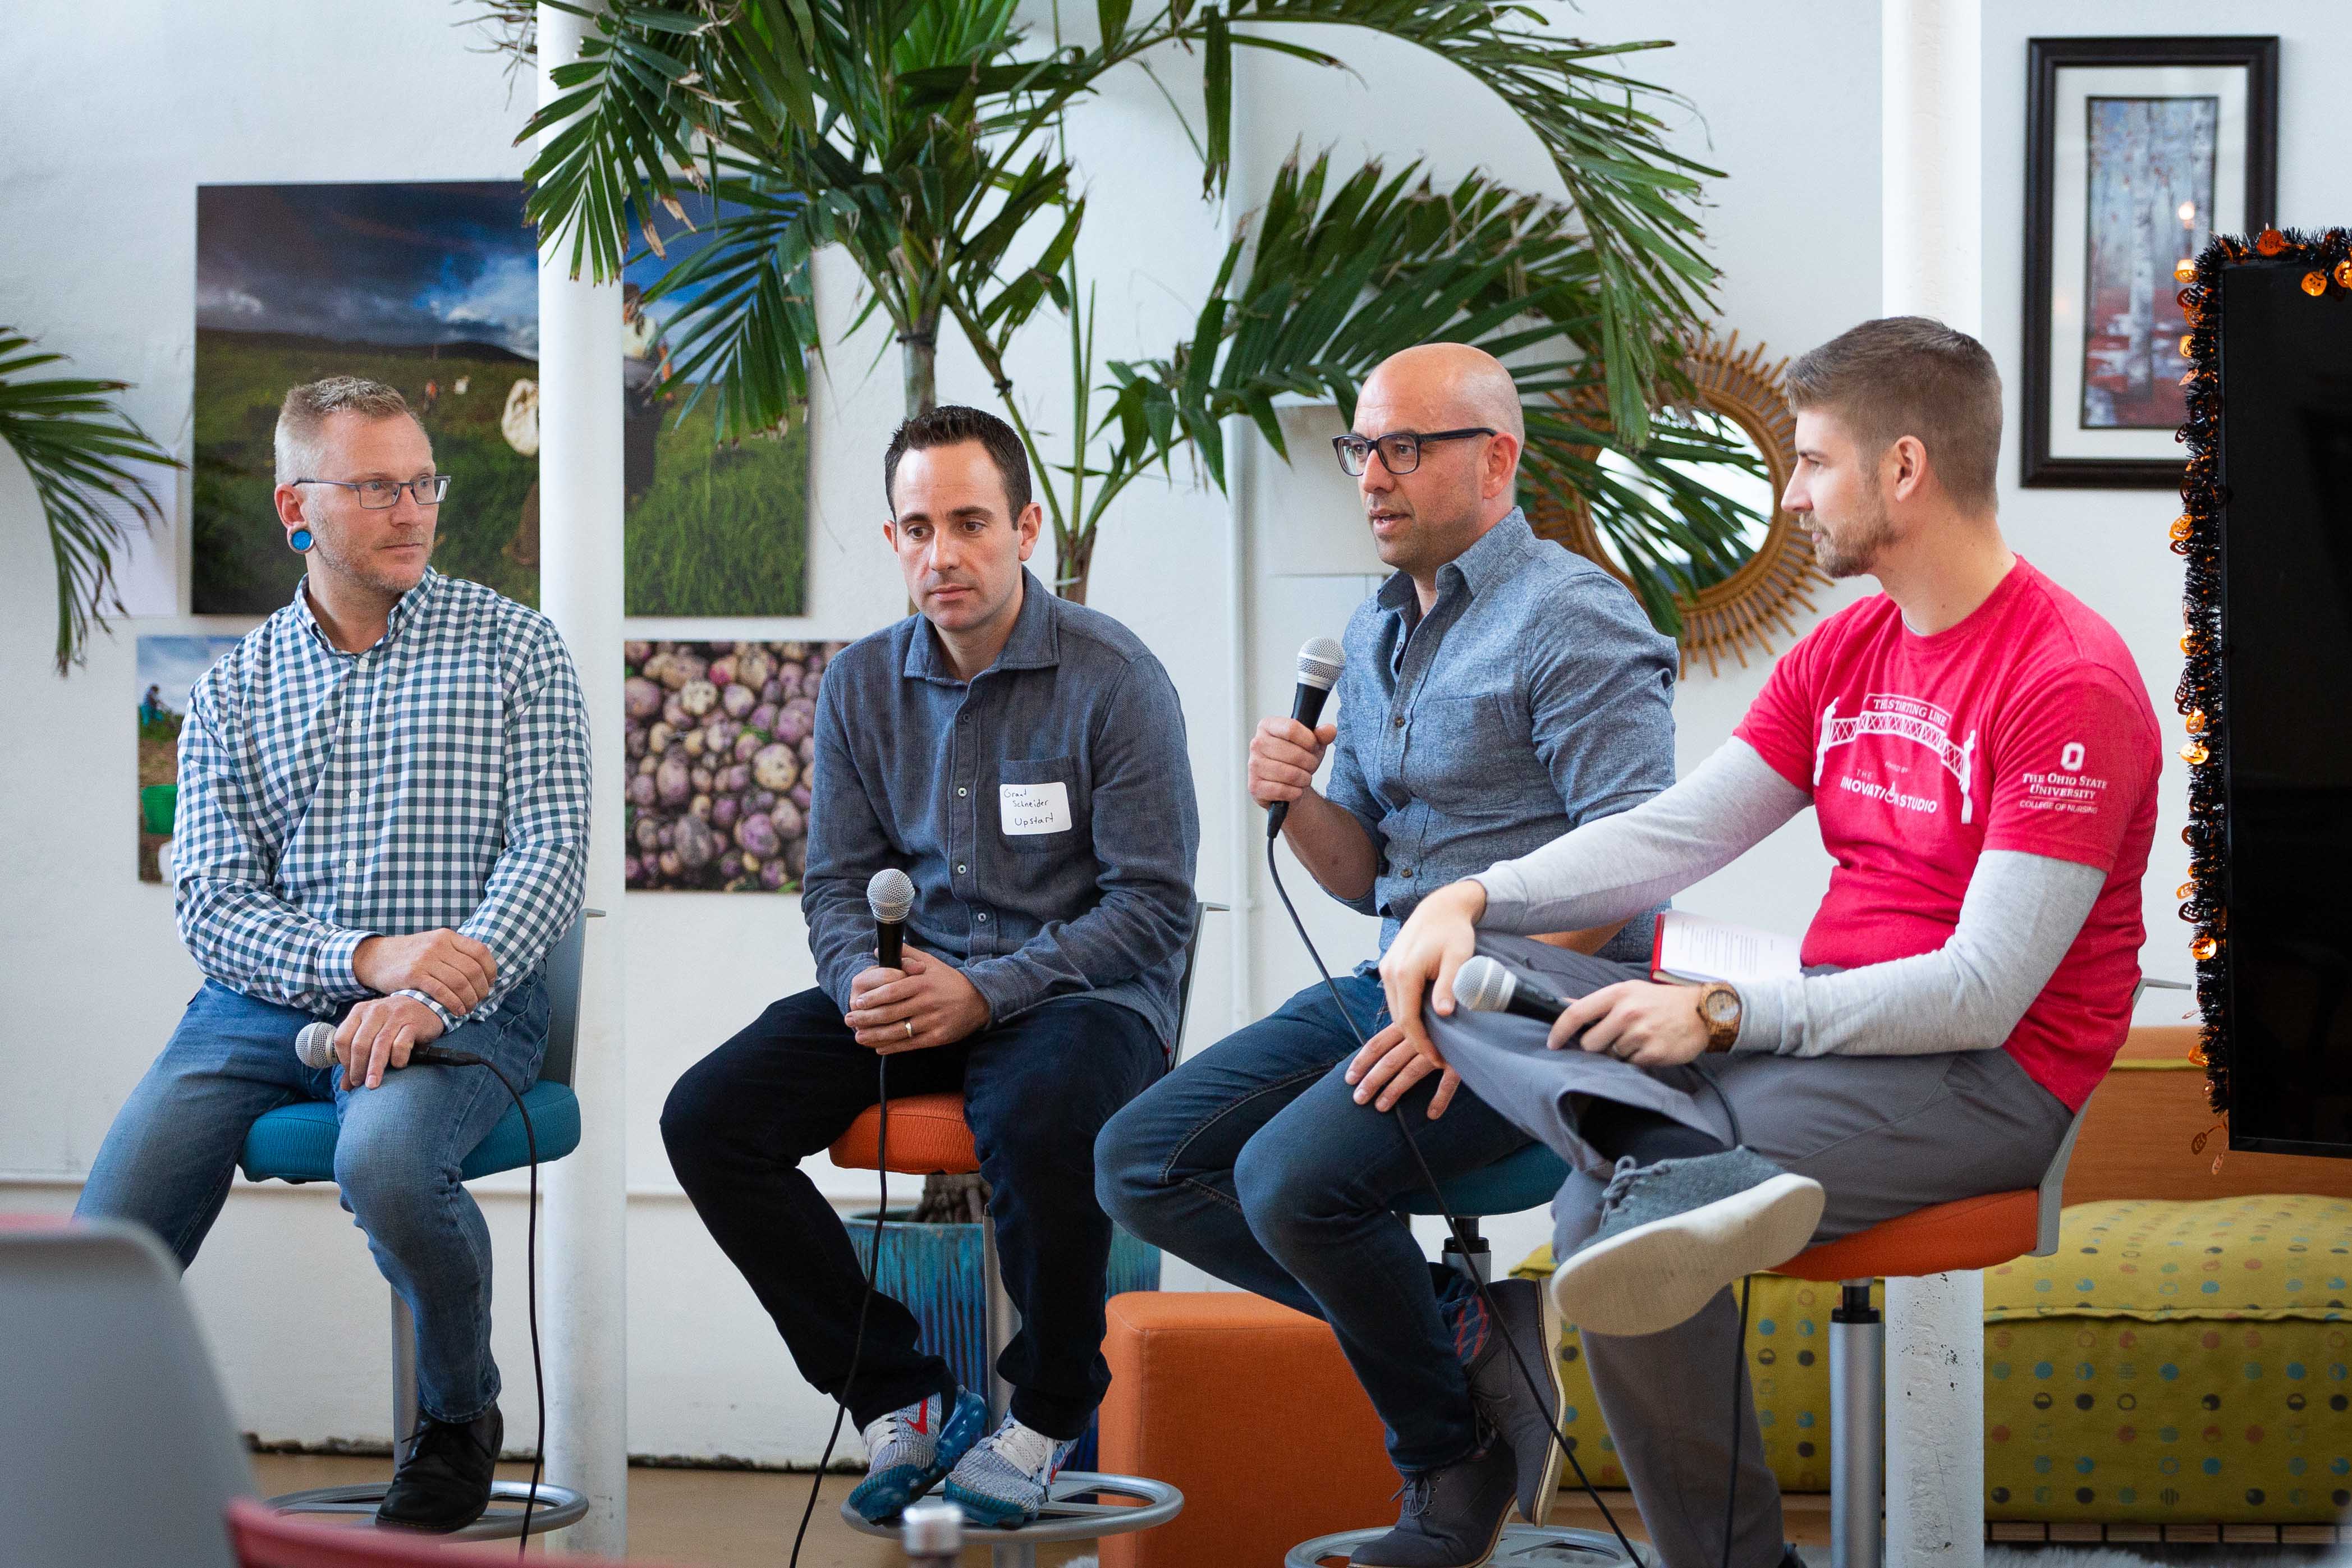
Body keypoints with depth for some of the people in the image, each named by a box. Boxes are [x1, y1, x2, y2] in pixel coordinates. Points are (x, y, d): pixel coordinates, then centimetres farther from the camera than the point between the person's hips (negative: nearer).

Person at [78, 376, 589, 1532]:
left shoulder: (510, 646, 7)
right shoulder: (234, 688, 12)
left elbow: (553, 854, -2)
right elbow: (210, 905, 3)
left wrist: (429, 997, -18)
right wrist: (364, 958, -16)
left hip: (460, 1003, -2)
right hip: (266, 998, 2)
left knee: (383, 1162, -35)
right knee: (116, 1227, -21)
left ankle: (461, 1421, -7)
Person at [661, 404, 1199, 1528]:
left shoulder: (1114, 678, -8)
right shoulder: (860, 684, 8)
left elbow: (1154, 906, -11)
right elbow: (838, 881, 12)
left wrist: (983, 993, -20)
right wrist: (864, 982, -13)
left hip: (1078, 992, -5)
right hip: (913, 988, 6)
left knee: (1035, 1123, -39)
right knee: (707, 1118, -15)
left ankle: (1045, 1416, -11)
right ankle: (903, 1402, -5)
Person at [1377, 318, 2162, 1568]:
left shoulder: (2070, 683, -14)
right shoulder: (1842, 655, 15)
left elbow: (1982, 993, -19)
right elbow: (1673, 833, 12)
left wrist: (1725, 1013, -20)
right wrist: (1473, 899, -4)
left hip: (1995, 1079, -9)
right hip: (1835, 1032, 9)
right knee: (1470, 979, -16)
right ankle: (1684, 1173, -38)